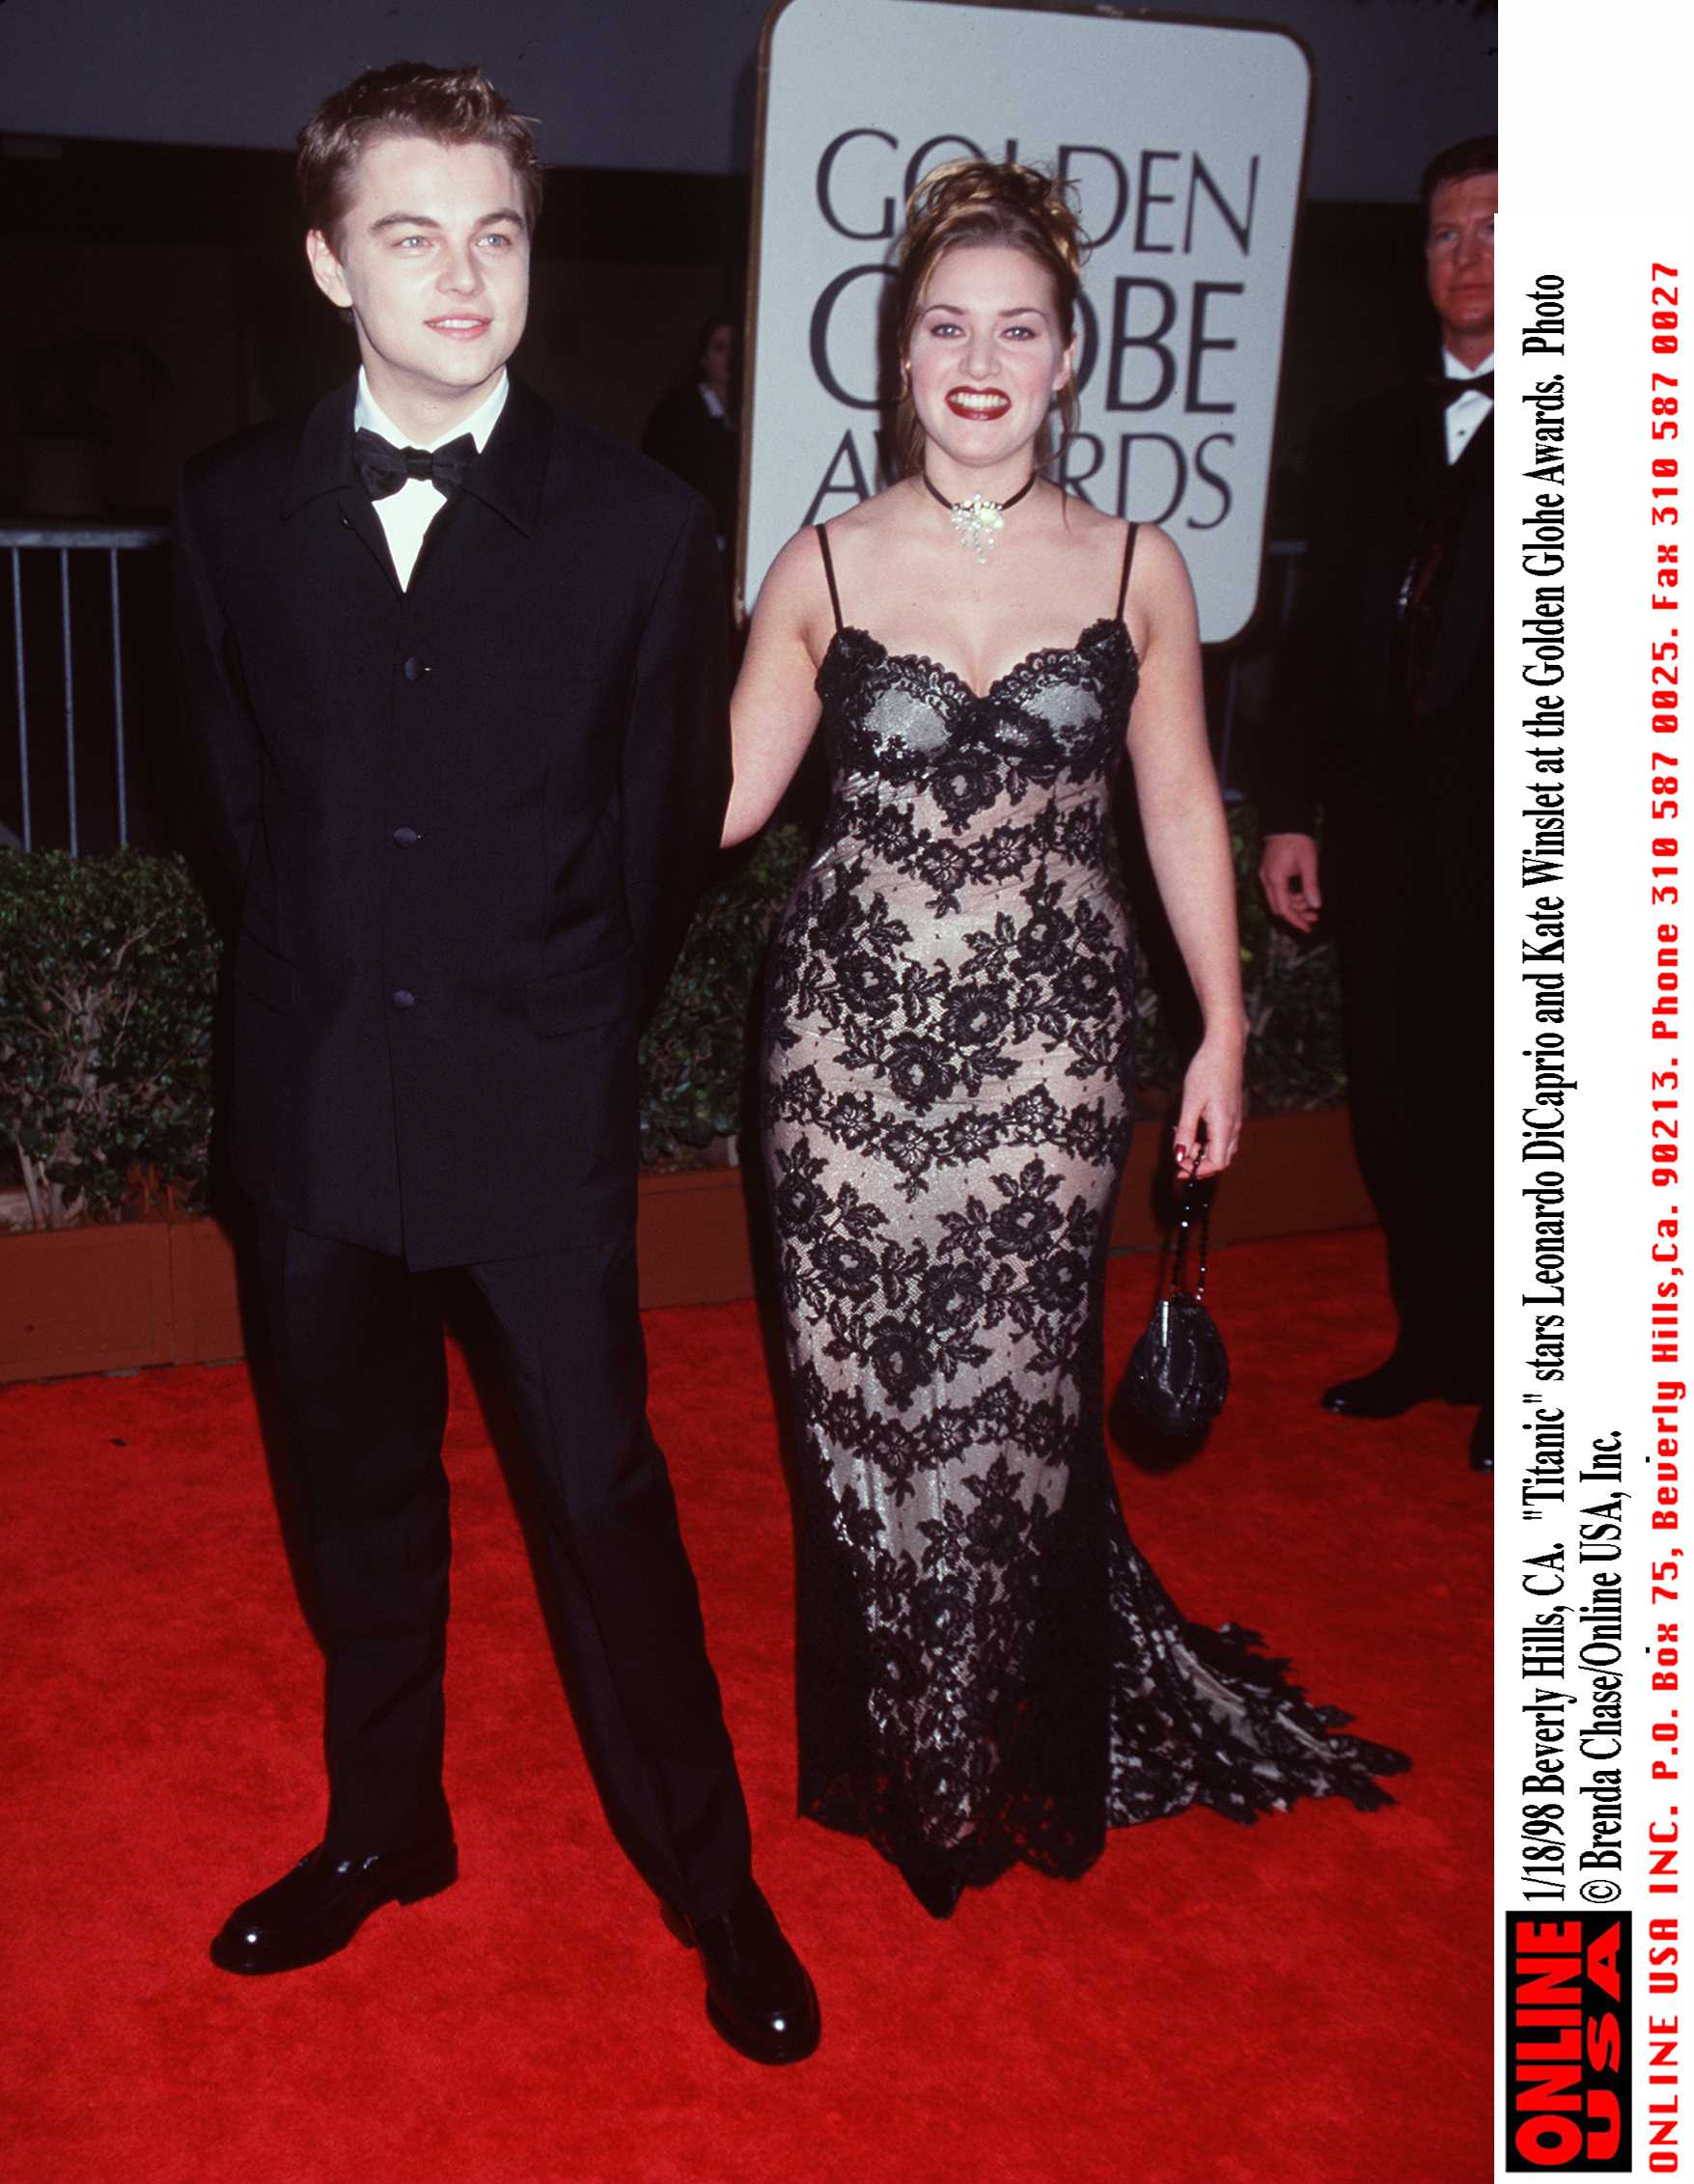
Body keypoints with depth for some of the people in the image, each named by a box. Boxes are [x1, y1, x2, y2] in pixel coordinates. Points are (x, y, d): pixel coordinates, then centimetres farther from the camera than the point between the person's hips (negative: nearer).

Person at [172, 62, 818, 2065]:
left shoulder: (639, 526, -6)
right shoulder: (235, 511, 1)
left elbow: (669, 824, 2)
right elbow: (241, 791, 11)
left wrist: (562, 1018, 9)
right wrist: (340, 994, 13)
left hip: (542, 1107, -3)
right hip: (317, 1094, 3)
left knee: (604, 1487, 4)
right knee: (360, 1489, 16)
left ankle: (706, 1875, 22)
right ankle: (385, 1828, 37)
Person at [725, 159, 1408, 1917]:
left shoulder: (1135, 570, 2)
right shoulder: (824, 566, 1)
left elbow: (1179, 809, 7)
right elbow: (723, 795, 0)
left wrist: (1222, 1031, 7)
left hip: (1047, 1039, 0)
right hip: (853, 1028, 1)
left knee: (1015, 1395, 3)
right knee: (862, 1393, 6)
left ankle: (1023, 1758, 28)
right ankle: (891, 1754, 30)